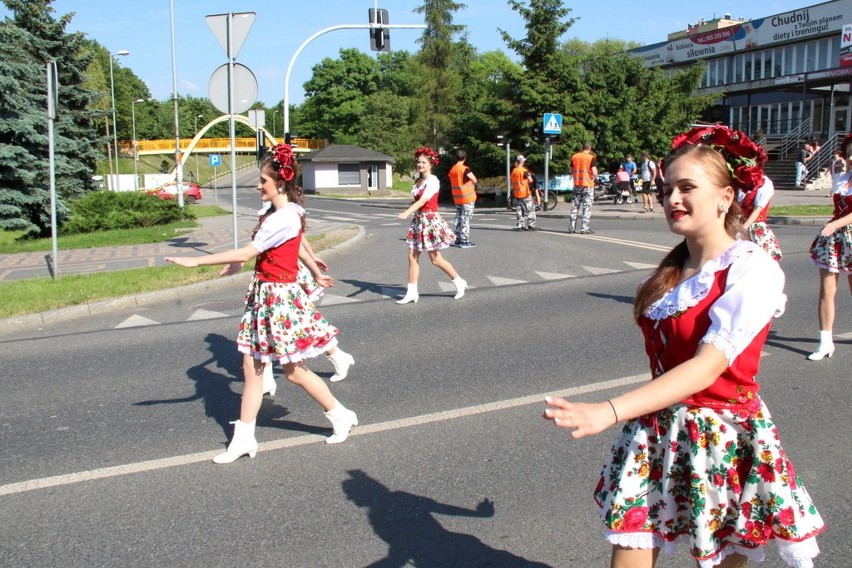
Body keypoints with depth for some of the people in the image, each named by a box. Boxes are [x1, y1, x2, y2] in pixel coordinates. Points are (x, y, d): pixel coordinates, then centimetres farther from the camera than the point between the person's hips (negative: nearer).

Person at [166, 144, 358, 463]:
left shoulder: (284, 218, -22)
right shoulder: (287, 214, 8)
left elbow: (246, 253, -26)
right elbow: (299, 247, 25)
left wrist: (196, 261, -24)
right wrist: (316, 274, 40)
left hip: (279, 297, -9)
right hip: (264, 296, 9)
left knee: (294, 371, 4)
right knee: (251, 366, 9)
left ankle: (341, 417, 23)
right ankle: (243, 439, 17)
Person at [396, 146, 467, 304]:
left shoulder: (433, 180, -14)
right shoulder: (418, 181, 10)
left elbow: (423, 200, -26)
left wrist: (407, 213, -37)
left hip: (430, 220, -8)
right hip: (418, 220, 8)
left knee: (436, 259, -1)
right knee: (412, 257, 3)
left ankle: (459, 282, 18)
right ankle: (411, 293, 7)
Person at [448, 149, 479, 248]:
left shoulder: (452, 170, 6)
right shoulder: (464, 169, -15)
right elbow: (474, 180, -19)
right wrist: (473, 185, 2)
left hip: (457, 198, 6)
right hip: (468, 198, -6)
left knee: (458, 218, 12)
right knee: (466, 219, -4)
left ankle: (457, 240, 14)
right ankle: (465, 241, -3)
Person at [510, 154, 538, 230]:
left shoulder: (513, 171, 7)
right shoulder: (524, 170, -12)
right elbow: (530, 180, -13)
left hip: (516, 194, 6)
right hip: (525, 193, -6)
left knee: (519, 210, 9)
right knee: (530, 209, 1)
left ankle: (520, 225, 7)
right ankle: (531, 225, -1)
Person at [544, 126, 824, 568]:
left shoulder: (753, 270, -16)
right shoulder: (672, 270, 7)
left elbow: (708, 366, -28)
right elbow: (664, 358, 9)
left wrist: (611, 411, -36)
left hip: (722, 438, -5)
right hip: (657, 431, 5)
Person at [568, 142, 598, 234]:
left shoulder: (574, 157, 6)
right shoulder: (591, 158, -9)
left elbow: (571, 171, 12)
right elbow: (594, 172, -14)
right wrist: (594, 176, 6)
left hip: (577, 184, 4)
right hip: (588, 185, -4)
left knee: (575, 206, 11)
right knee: (587, 207, 1)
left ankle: (571, 227, 10)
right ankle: (584, 229, -3)